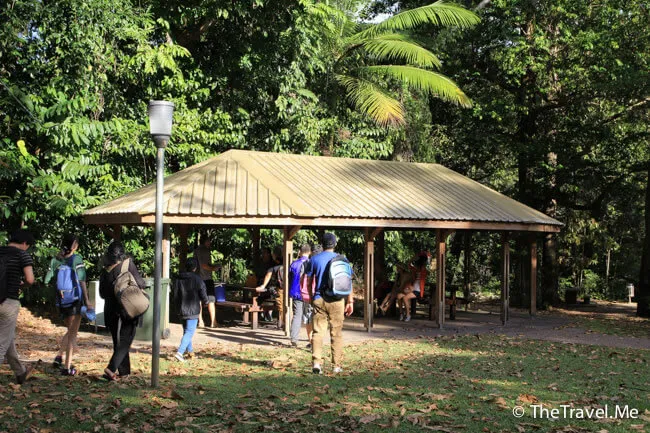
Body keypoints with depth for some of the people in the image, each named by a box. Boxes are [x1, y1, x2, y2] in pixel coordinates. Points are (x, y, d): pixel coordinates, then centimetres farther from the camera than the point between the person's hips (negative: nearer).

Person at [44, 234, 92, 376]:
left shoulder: (55, 260, 4)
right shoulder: (76, 259, -9)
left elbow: (47, 280, 5)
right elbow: (81, 281, -10)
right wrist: (87, 300, -7)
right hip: (75, 299, -5)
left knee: (70, 330, 23)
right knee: (73, 333, 3)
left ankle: (59, 357, 11)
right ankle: (67, 367, 1)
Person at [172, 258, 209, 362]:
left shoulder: (178, 279, 3)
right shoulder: (197, 280, -12)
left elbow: (175, 295, 11)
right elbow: (203, 295, -8)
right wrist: (206, 302, 14)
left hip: (182, 310, 6)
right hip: (193, 310, -6)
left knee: (186, 331, 20)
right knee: (189, 333, -6)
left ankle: (190, 351, 30)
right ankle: (180, 352, -19)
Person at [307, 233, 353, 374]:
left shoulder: (315, 259, 3)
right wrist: (350, 301, 4)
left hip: (319, 299, 0)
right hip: (337, 300, 0)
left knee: (318, 332, 0)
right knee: (336, 333, 8)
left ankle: (316, 362, -16)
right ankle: (337, 365, 10)